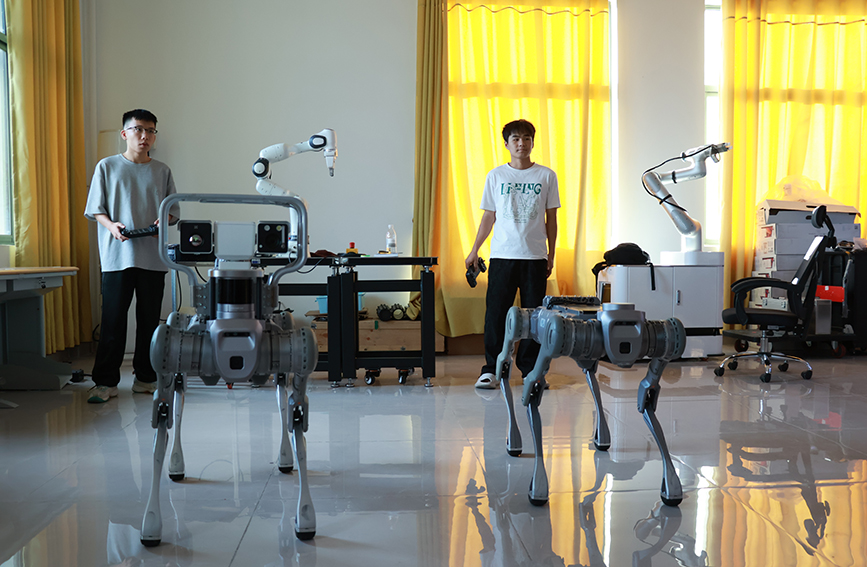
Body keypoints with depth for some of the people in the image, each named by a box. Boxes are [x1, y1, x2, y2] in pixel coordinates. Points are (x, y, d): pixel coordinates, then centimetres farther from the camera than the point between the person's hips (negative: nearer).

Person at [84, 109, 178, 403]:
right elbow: (96, 209, 6)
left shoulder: (162, 171, 12)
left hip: (153, 255, 2)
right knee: (113, 319, -3)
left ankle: (145, 378, 15)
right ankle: (105, 382, 3)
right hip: (117, 255, -2)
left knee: (149, 319, 5)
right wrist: (111, 225, -13)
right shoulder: (107, 166, 7)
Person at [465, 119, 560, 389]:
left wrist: (551, 255, 7)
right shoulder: (496, 176, 7)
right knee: (496, 313, -1)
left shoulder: (546, 176, 6)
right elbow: (488, 217, 10)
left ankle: (531, 369, 15)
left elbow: (551, 218, 9)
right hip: (502, 255, 0)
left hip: (535, 256, 0)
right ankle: (491, 369, 8)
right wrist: (475, 250, 7)